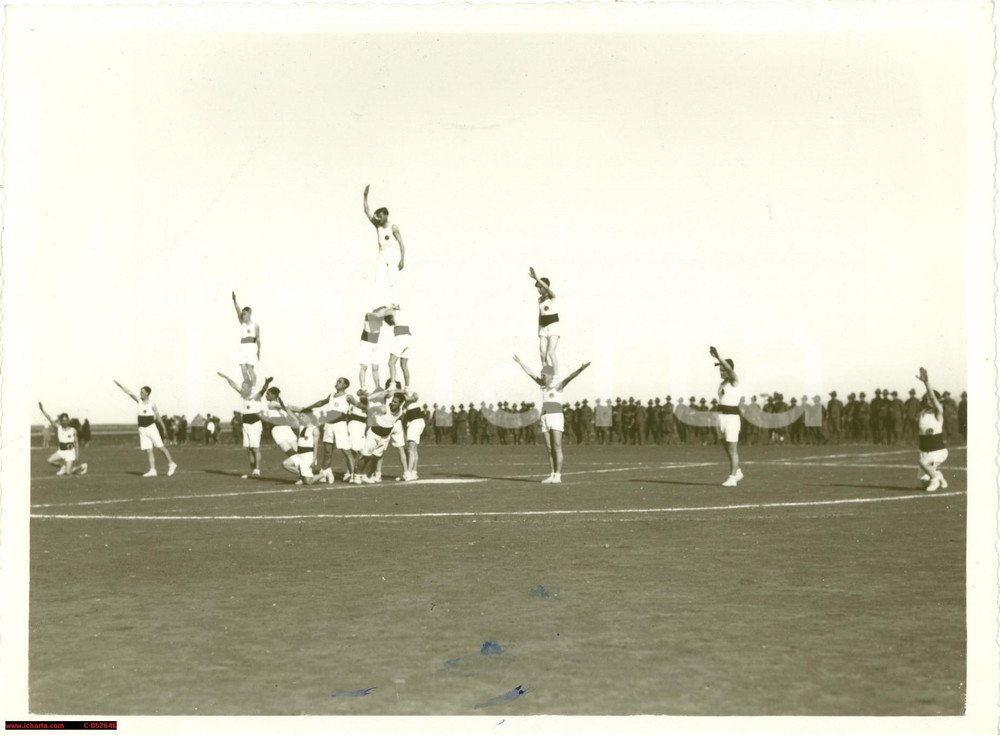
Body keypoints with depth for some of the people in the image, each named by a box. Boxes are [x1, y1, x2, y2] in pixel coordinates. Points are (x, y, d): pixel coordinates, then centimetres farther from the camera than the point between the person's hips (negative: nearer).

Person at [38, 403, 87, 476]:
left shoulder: (73, 430, -5)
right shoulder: (58, 428, 0)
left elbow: (76, 443, -2)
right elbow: (50, 419, -9)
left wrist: (77, 454, -8)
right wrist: (42, 410, -18)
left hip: (70, 452, -4)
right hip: (61, 451, 4)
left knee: (68, 472, -9)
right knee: (50, 460, -17)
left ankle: (82, 466, 20)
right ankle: (63, 466, 9)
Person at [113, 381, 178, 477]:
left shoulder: (152, 404, -4)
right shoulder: (139, 401, 7)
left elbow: (158, 417, 0)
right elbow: (129, 392, 4)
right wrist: (120, 385, -1)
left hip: (151, 428, -4)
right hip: (142, 429, 4)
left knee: (160, 447, -3)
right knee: (148, 451, -1)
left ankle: (171, 464, 9)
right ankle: (152, 470, -2)